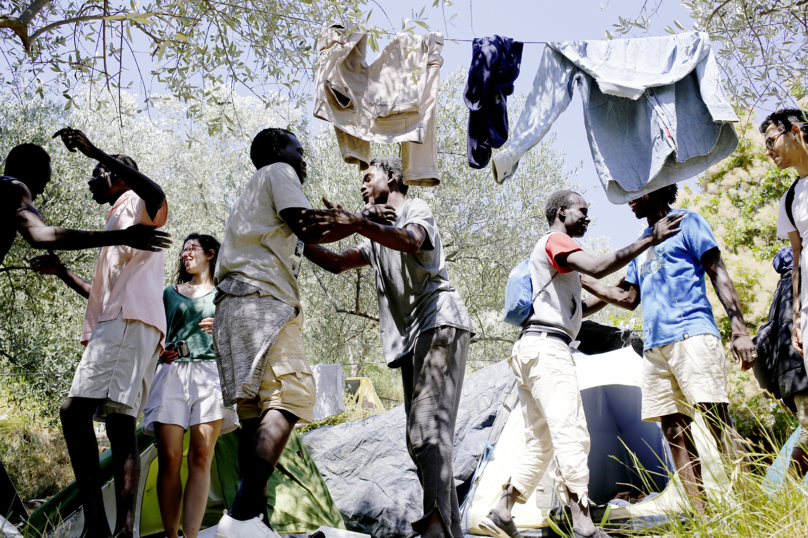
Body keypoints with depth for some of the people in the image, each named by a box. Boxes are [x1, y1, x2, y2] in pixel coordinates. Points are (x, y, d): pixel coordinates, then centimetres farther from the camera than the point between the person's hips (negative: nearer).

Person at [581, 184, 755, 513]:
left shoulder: (687, 222, 6)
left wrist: (739, 329, -11)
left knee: (718, 422, -14)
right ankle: (701, 516, 1)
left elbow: (719, 275, -1)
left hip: (692, 335, -7)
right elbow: (628, 298, 27)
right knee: (674, 431, 1)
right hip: (654, 347, 7)